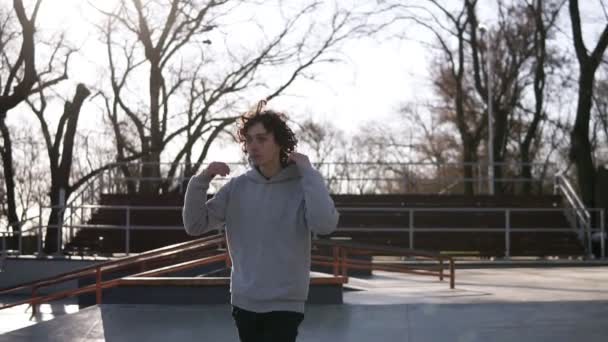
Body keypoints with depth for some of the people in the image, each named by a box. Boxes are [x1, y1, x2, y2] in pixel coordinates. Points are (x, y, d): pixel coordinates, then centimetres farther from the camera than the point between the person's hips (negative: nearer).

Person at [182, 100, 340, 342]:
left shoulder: (301, 186, -7)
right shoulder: (237, 188, 3)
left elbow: (325, 225, -26)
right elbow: (195, 225, 0)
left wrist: (309, 172, -20)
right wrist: (201, 181, -12)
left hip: (284, 304, -4)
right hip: (244, 302, 4)